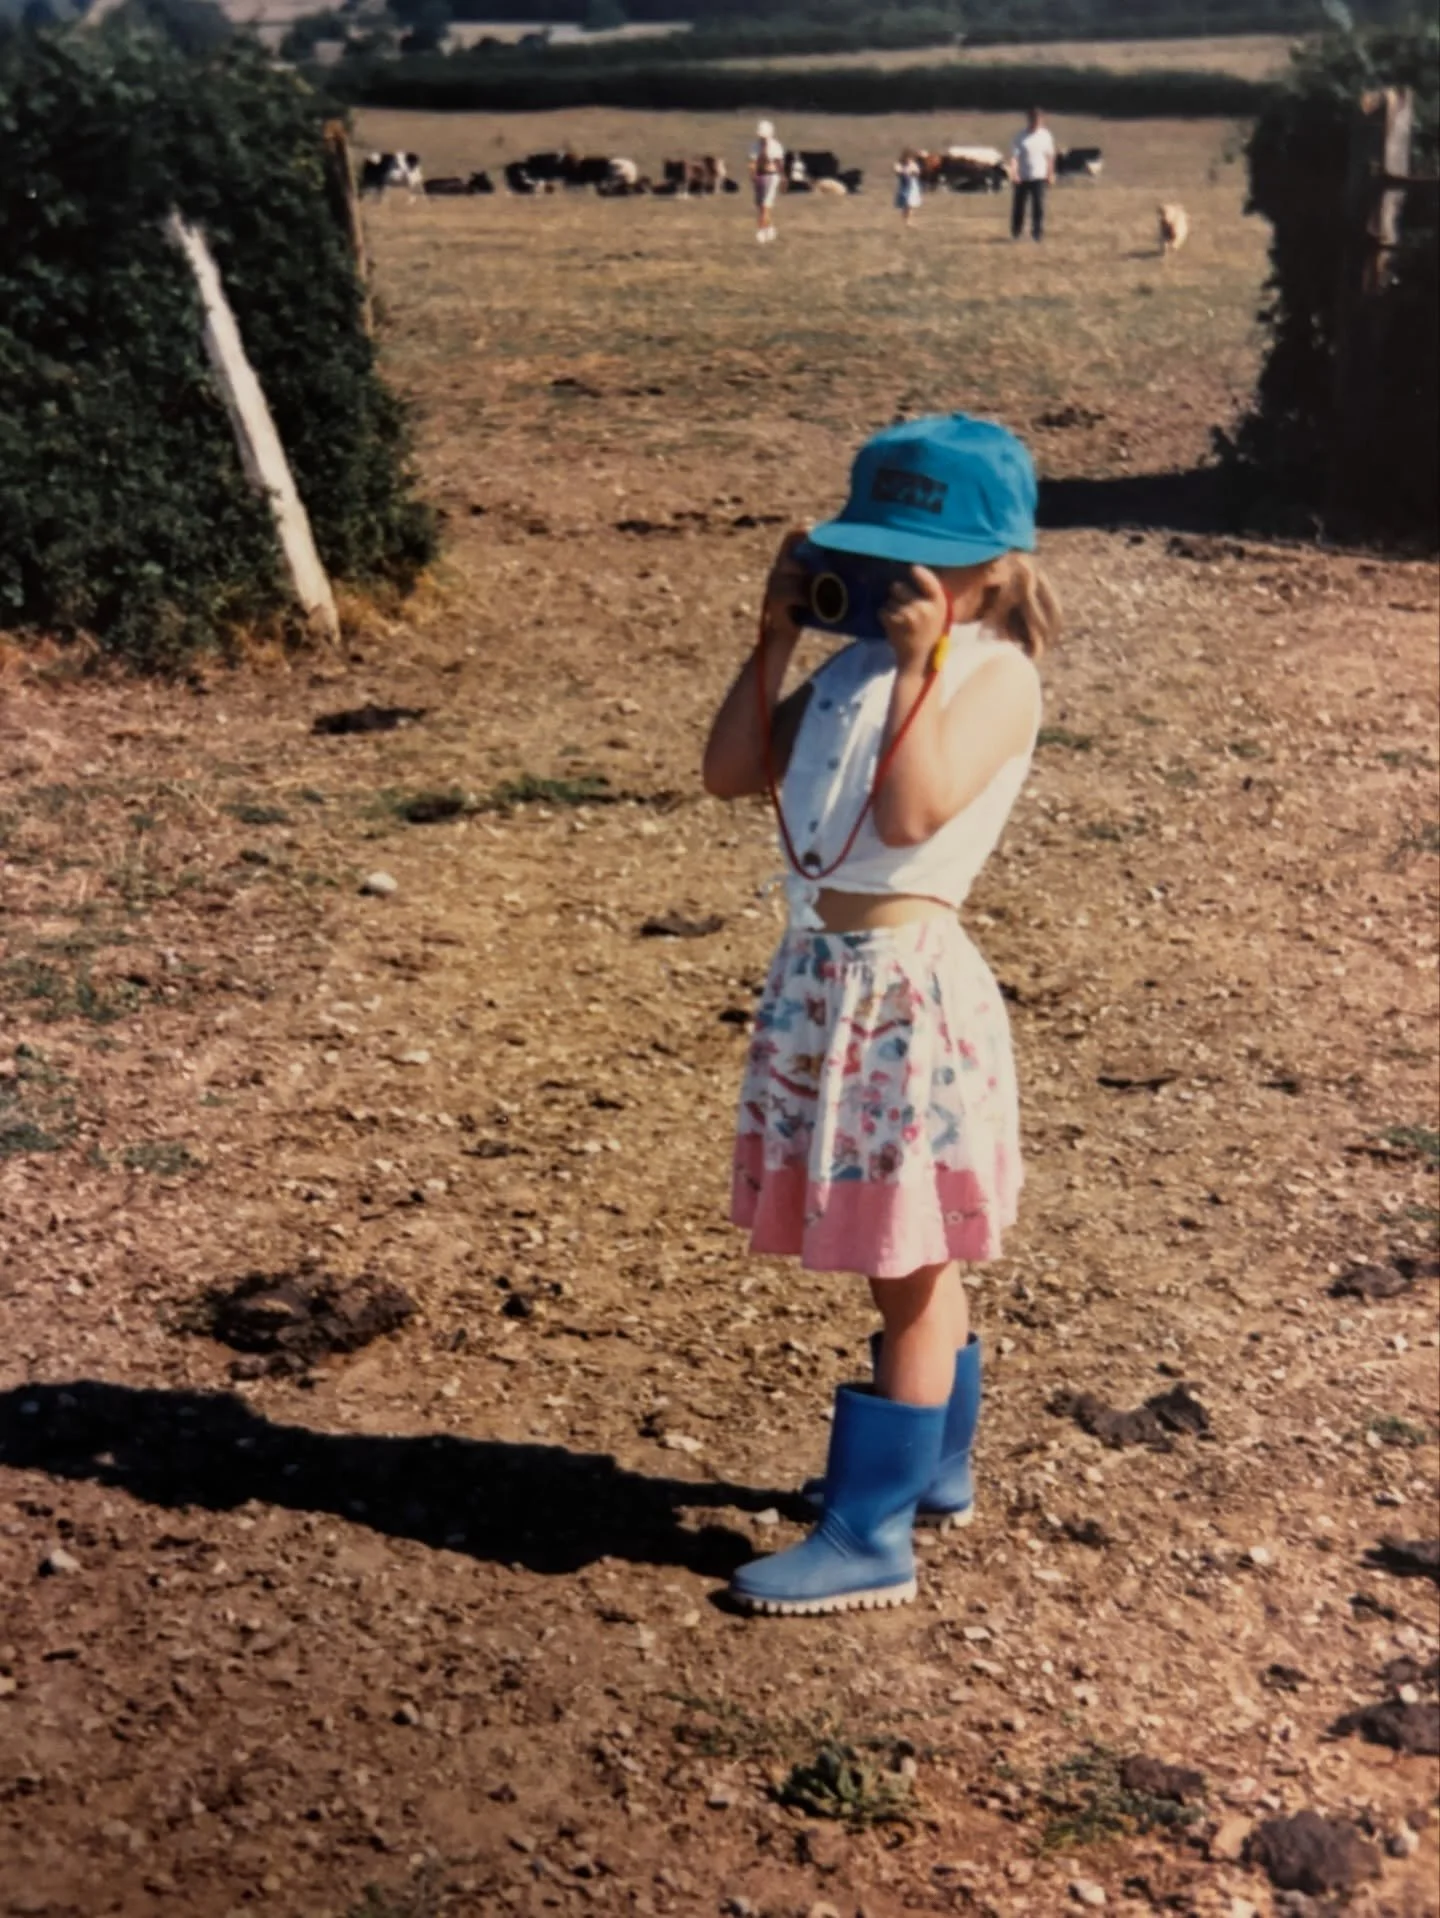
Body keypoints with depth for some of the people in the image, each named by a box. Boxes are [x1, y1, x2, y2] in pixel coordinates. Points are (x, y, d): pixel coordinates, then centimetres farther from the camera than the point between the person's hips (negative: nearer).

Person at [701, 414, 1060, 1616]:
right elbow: (732, 773, 5)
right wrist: (777, 638, 2)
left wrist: (919, 663, -21)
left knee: (910, 1266, 3)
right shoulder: (855, 665, 11)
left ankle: (872, 1538, 10)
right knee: (909, 1261, 20)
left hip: (907, 986, -8)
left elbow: (912, 811, -26)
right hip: (823, 975, 8)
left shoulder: (994, 673, -11)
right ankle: (935, 1467, 37)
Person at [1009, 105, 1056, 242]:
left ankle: (1037, 232, -1)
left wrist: (1050, 174, 11)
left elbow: (1049, 156, 12)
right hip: (1022, 177, -1)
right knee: (1018, 205, 7)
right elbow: (1014, 155, -13)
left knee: (1038, 205, -7)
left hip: (1039, 176, 1)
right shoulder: (1020, 137, -6)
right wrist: (1013, 172, -27)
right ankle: (1016, 232, 24)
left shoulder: (1046, 136, 4)